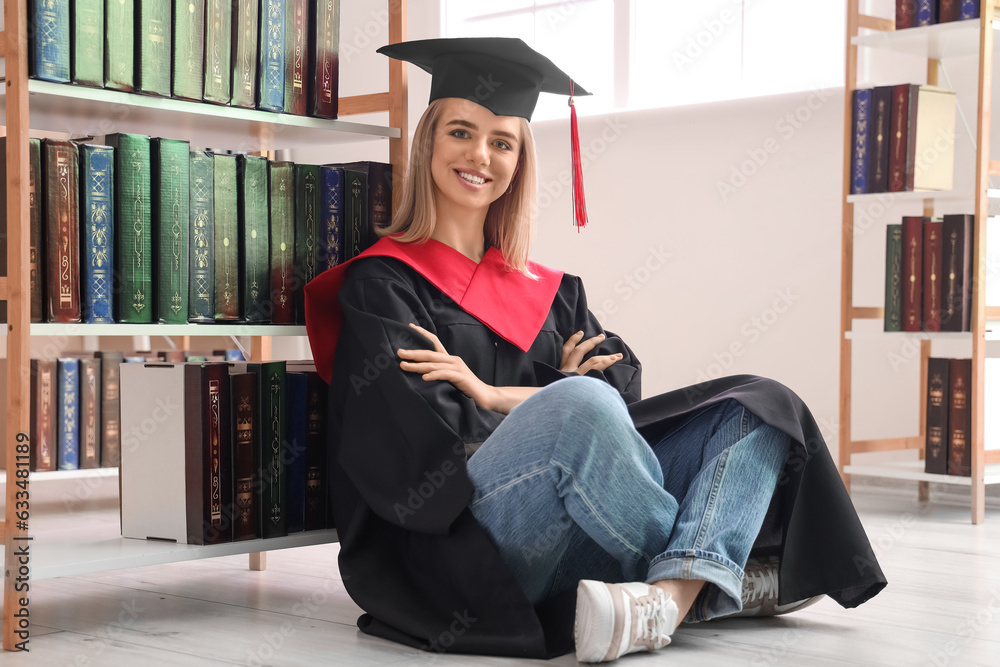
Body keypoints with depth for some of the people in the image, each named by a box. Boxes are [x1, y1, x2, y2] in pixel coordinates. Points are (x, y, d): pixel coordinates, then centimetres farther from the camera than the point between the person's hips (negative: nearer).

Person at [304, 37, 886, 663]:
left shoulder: (548, 289, 23)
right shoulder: (383, 282, 5)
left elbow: (622, 380, 6)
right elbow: (426, 436, -9)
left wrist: (492, 395, -7)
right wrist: (564, 396, -6)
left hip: (582, 532, 7)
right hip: (454, 538, -6)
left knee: (764, 405, -5)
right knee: (580, 405, -35)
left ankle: (669, 598, -33)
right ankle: (716, 579, -12)